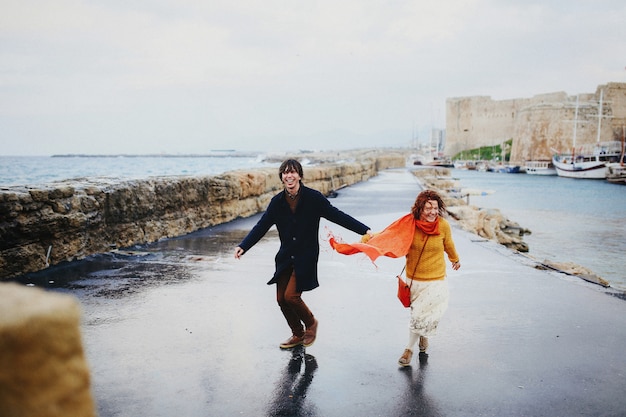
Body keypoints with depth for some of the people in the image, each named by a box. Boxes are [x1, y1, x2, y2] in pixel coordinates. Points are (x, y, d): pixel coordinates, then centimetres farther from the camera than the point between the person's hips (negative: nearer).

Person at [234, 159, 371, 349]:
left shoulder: (313, 197, -10)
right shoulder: (277, 201, 0)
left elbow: (337, 216, -9)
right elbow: (261, 226, 0)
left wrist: (364, 230, -15)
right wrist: (243, 246, -11)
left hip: (306, 257, -5)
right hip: (285, 257, 5)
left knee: (291, 295, -13)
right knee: (281, 298, 5)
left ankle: (310, 323, 18)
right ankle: (298, 335, 28)